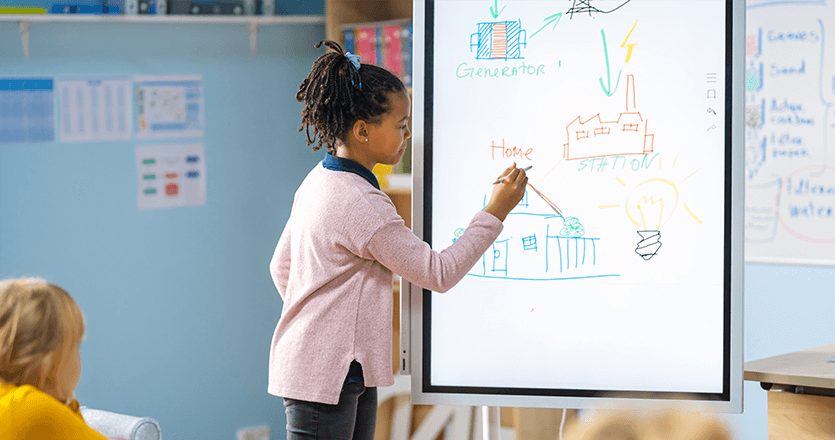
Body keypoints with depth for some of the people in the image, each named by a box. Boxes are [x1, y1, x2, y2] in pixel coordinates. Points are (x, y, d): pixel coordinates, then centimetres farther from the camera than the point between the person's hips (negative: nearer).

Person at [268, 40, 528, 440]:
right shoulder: (361, 205, -21)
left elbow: (281, 266, 19)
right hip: (322, 378, -10)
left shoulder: (318, 181, 9)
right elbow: (439, 273, -15)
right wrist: (494, 213, -10)